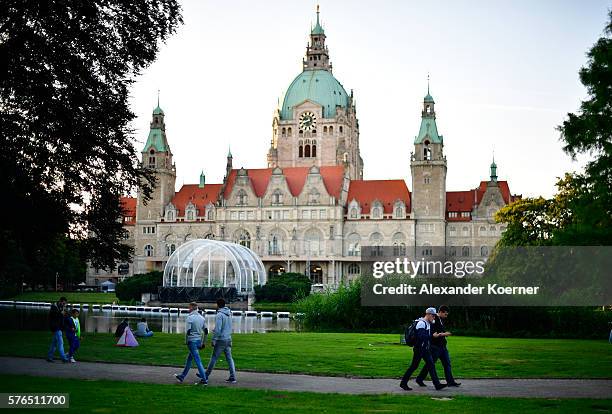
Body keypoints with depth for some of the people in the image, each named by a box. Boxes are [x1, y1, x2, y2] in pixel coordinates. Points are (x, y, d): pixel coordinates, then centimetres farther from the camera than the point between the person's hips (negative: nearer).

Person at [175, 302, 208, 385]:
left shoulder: (190, 318, -13)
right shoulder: (202, 318, 9)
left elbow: (188, 331, -18)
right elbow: (206, 331, 10)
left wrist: (186, 342, -4)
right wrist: (203, 343, 16)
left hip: (192, 341, -8)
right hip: (199, 340, 8)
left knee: (197, 360, -6)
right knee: (189, 359, 19)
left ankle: (204, 379, -7)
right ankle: (182, 376, 30)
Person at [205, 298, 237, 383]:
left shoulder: (219, 315, -15)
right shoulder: (229, 314, 8)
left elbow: (217, 329, -20)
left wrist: (214, 340, -13)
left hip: (221, 340, -7)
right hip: (228, 339, 7)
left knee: (214, 358, 5)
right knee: (229, 358, 6)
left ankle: (206, 375, 16)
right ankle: (232, 377, 2)